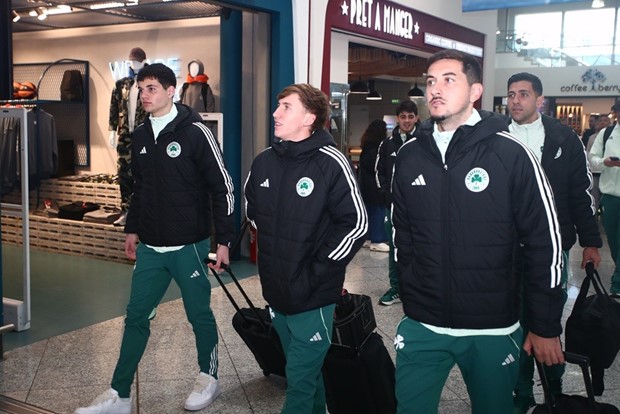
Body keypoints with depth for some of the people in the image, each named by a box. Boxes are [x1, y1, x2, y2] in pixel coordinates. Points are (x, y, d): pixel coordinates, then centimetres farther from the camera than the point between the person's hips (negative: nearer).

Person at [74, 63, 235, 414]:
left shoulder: (194, 132, -11)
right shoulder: (141, 135, 9)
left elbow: (222, 187, -10)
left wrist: (224, 239, -12)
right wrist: (133, 229, 19)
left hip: (189, 247, -6)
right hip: (149, 247, 6)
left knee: (199, 315, 8)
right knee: (136, 317, 9)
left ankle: (210, 379, 29)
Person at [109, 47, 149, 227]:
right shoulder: (121, 84, 10)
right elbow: (114, 108, 11)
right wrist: (113, 131, 5)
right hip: (125, 134, 4)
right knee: (124, 173, 3)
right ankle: (126, 211, 10)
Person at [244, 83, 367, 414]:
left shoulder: (330, 163, -15)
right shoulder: (264, 161, 3)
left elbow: (356, 223, -15)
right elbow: (252, 208, 20)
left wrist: (316, 272, -14)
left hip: (313, 296, -6)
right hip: (275, 290, 6)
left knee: (300, 381, 2)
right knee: (308, 372, 23)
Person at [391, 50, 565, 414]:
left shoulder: (510, 153, -10)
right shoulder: (410, 155, 2)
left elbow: (545, 242, -7)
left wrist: (546, 327, -4)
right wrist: (411, 296, 13)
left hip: (493, 330, -2)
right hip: (422, 327, 3)